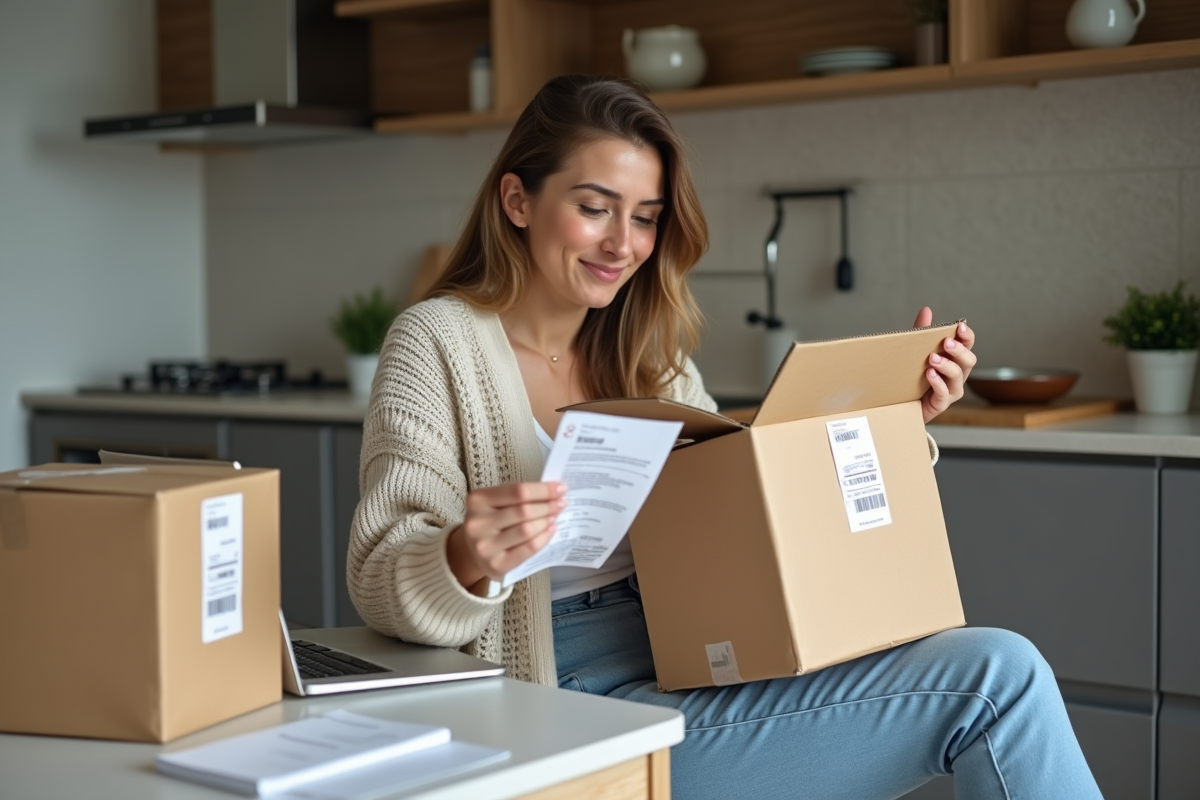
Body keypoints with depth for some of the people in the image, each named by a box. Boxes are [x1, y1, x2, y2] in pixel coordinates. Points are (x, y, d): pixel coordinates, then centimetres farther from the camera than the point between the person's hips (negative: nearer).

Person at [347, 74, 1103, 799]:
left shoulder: (647, 355, 13)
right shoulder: (439, 343, -4)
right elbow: (381, 584, -10)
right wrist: (466, 561, -33)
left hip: (689, 669, 6)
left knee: (1001, 670, -16)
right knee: (994, 677, -17)